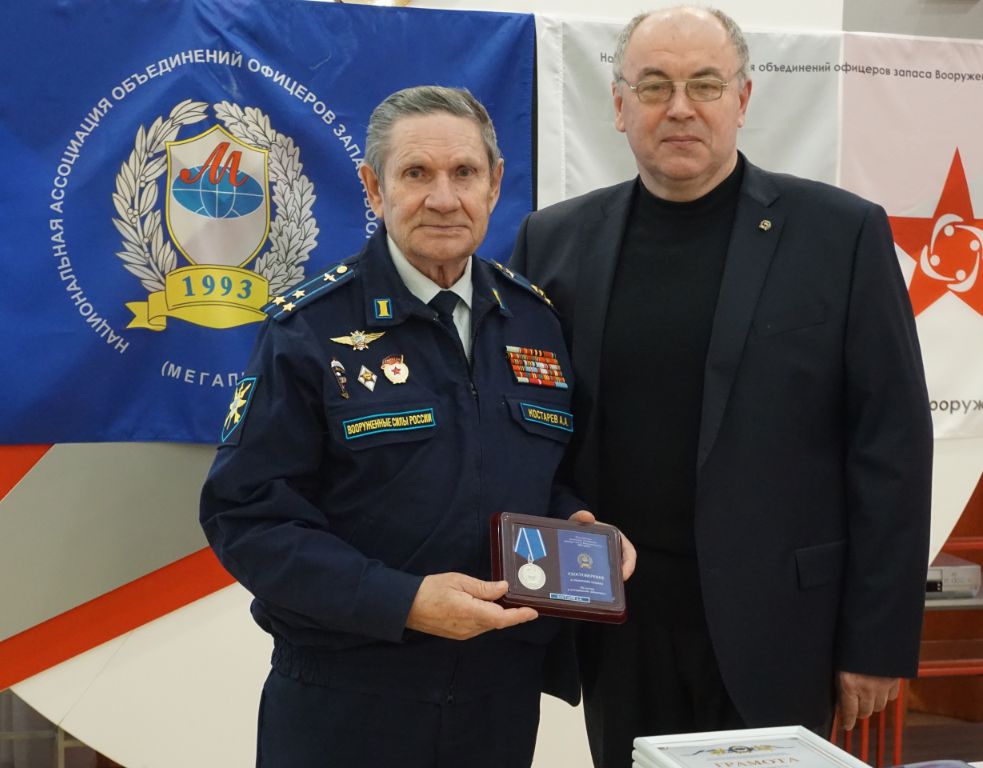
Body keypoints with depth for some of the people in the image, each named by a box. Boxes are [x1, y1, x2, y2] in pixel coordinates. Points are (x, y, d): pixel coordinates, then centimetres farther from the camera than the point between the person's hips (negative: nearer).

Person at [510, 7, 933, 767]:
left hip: (772, 620, -2)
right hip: (613, 620, 3)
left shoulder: (841, 233, -5)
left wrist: (878, 638, -7)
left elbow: (891, 444, -5)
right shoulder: (557, 240, 3)